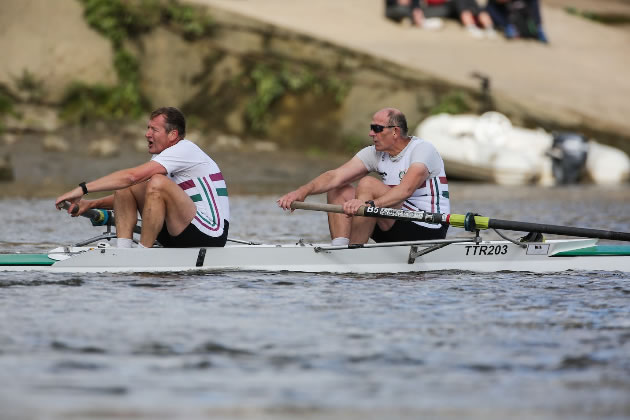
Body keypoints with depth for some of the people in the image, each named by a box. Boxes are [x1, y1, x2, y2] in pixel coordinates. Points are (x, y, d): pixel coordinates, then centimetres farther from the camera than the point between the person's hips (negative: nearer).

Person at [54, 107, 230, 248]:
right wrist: (91, 204, 4)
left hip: (210, 237, -9)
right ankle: (123, 250, -10)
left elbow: (132, 176, -23)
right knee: (125, 187, 5)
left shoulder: (184, 150, -14)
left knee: (158, 182, -30)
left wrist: (82, 189, -22)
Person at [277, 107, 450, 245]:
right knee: (339, 190, 2)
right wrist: (304, 191, -21)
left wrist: (369, 204, -48)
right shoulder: (375, 154, 5)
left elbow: (406, 190, -34)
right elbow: (336, 176, -5)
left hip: (428, 231, -8)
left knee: (367, 185, -24)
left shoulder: (422, 150, -16)